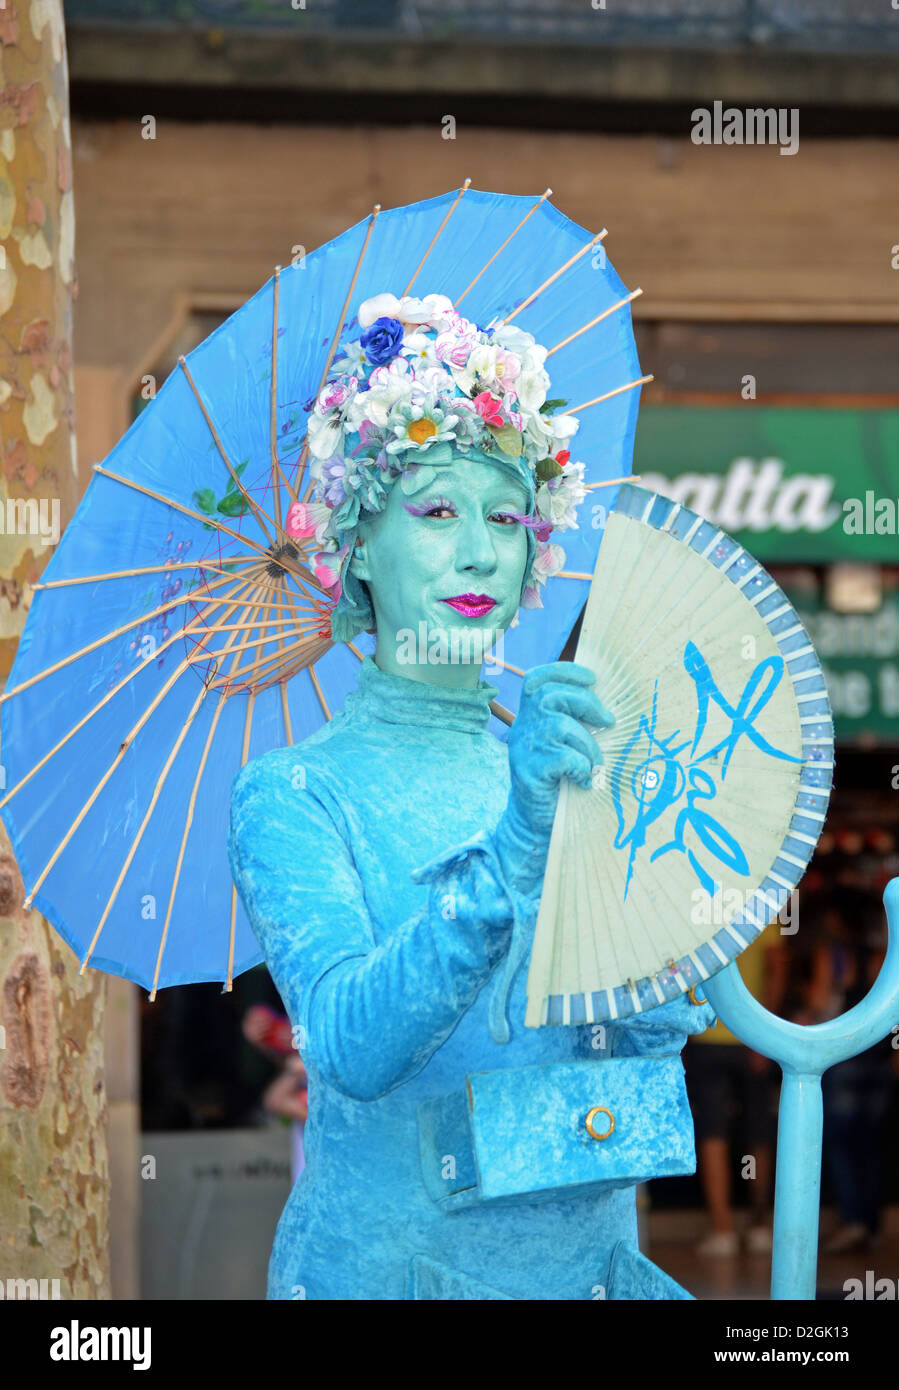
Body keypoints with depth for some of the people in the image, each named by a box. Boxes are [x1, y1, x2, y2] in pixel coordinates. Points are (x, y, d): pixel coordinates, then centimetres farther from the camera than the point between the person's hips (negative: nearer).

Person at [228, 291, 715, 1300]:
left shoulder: (565, 766, 6)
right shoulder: (292, 795, -8)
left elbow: (660, 1030, 0)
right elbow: (352, 1047, -24)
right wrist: (512, 852, -36)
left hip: (583, 1248, 4)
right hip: (383, 1258, -4)